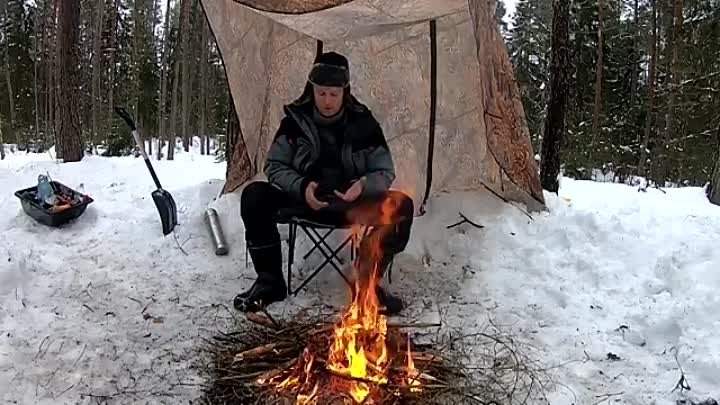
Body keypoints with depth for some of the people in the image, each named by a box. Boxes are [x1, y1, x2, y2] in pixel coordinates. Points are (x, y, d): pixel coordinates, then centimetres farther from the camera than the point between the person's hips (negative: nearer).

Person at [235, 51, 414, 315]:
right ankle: (270, 280, -11)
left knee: (401, 207, -27)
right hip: (304, 200, 1)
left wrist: (363, 186, -25)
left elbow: (384, 172, -1)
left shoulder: (363, 122, -6)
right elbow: (275, 166, 0)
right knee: (254, 196, -26)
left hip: (352, 204, 0)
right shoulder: (296, 119, -4)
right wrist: (301, 187, -21)